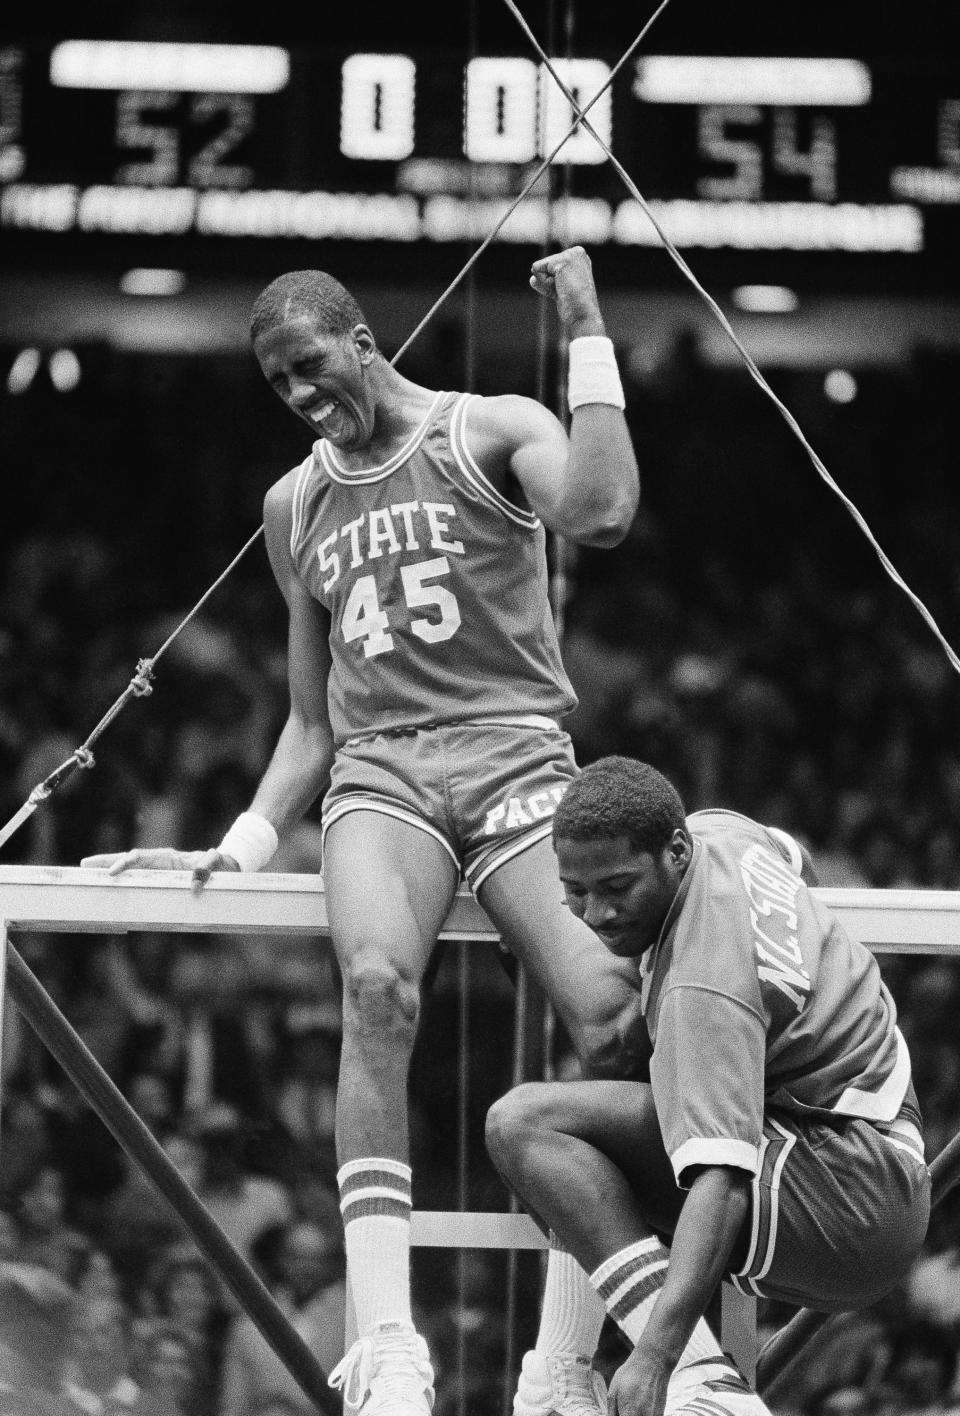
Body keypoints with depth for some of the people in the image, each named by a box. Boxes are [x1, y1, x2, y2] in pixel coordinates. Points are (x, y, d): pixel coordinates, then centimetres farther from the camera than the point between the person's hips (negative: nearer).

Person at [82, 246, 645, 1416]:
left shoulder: (492, 433, 6)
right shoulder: (296, 507, 21)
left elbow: (600, 516, -17)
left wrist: (587, 339, -14)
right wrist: (249, 839, 13)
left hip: (514, 752, -2)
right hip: (378, 769, 2)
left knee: (611, 1020, -21)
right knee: (376, 984, -29)